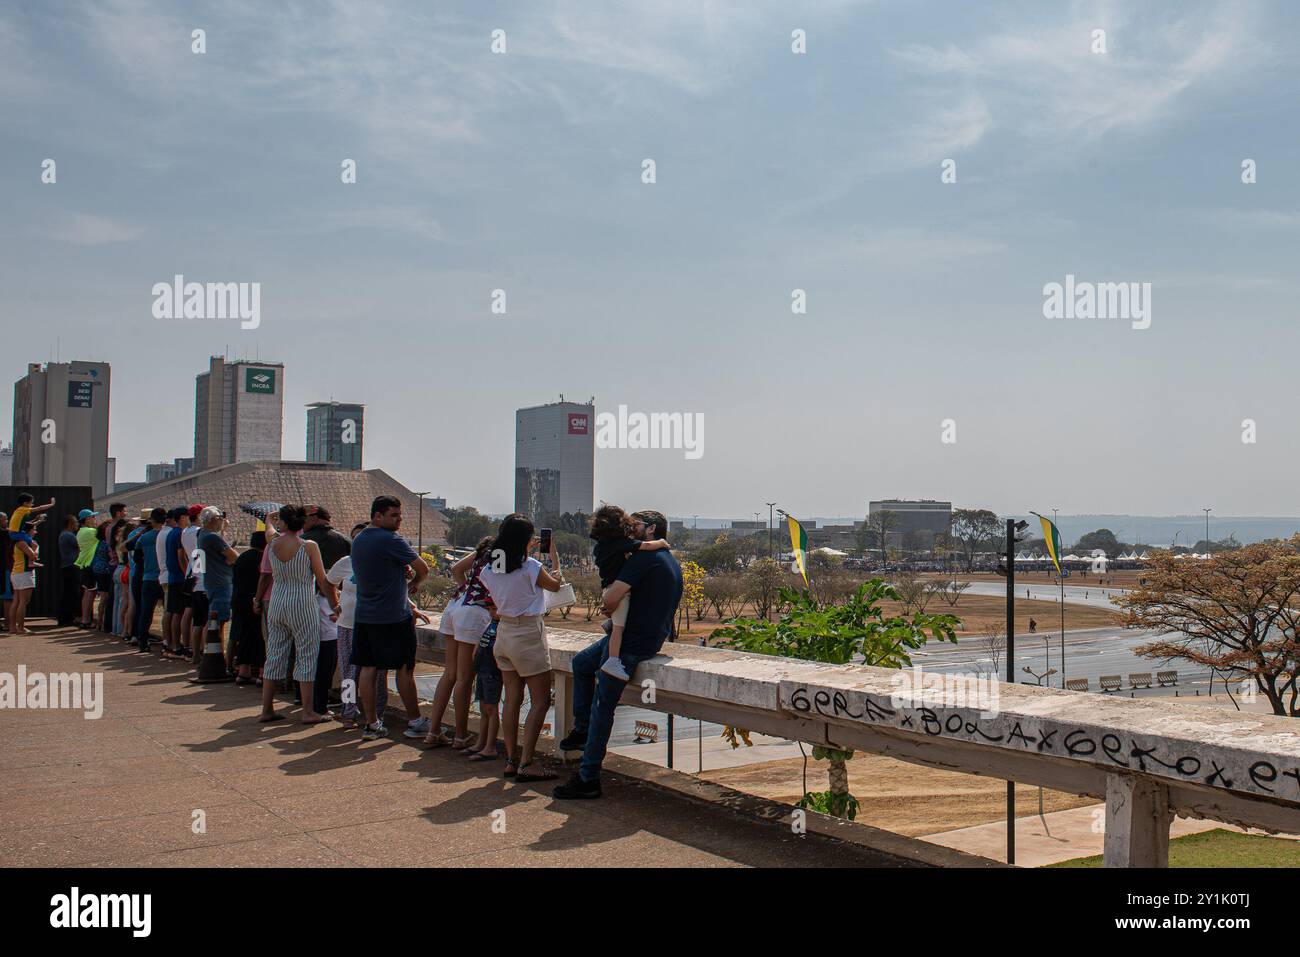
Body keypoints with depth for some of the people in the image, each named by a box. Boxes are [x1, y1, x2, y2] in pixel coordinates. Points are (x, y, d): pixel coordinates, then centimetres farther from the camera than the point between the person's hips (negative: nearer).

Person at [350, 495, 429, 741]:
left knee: (367, 668, 7)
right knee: (405, 668, 2)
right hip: (394, 617, -7)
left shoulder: (358, 540, 12)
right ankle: (414, 721, 10)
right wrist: (415, 583, 7)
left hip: (363, 616, 7)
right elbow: (423, 568, -14)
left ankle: (370, 724, 11)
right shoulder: (391, 540, -15)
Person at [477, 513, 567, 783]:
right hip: (528, 633, -7)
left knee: (512, 699, 12)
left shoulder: (489, 570, 1)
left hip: (503, 632, 7)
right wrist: (554, 554, 13)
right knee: (541, 700, 0)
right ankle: (525, 765, -4)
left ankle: (511, 761, 15)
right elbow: (557, 584, 3)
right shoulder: (530, 567, -16)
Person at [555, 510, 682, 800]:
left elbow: (611, 599, -23)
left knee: (603, 707, -5)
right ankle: (583, 730, 26)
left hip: (633, 642, -10)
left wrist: (609, 602, 2)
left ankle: (588, 779, 0)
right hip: (654, 637, 10)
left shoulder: (645, 557, -16)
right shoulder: (671, 561, 15)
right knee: (581, 663, 24)